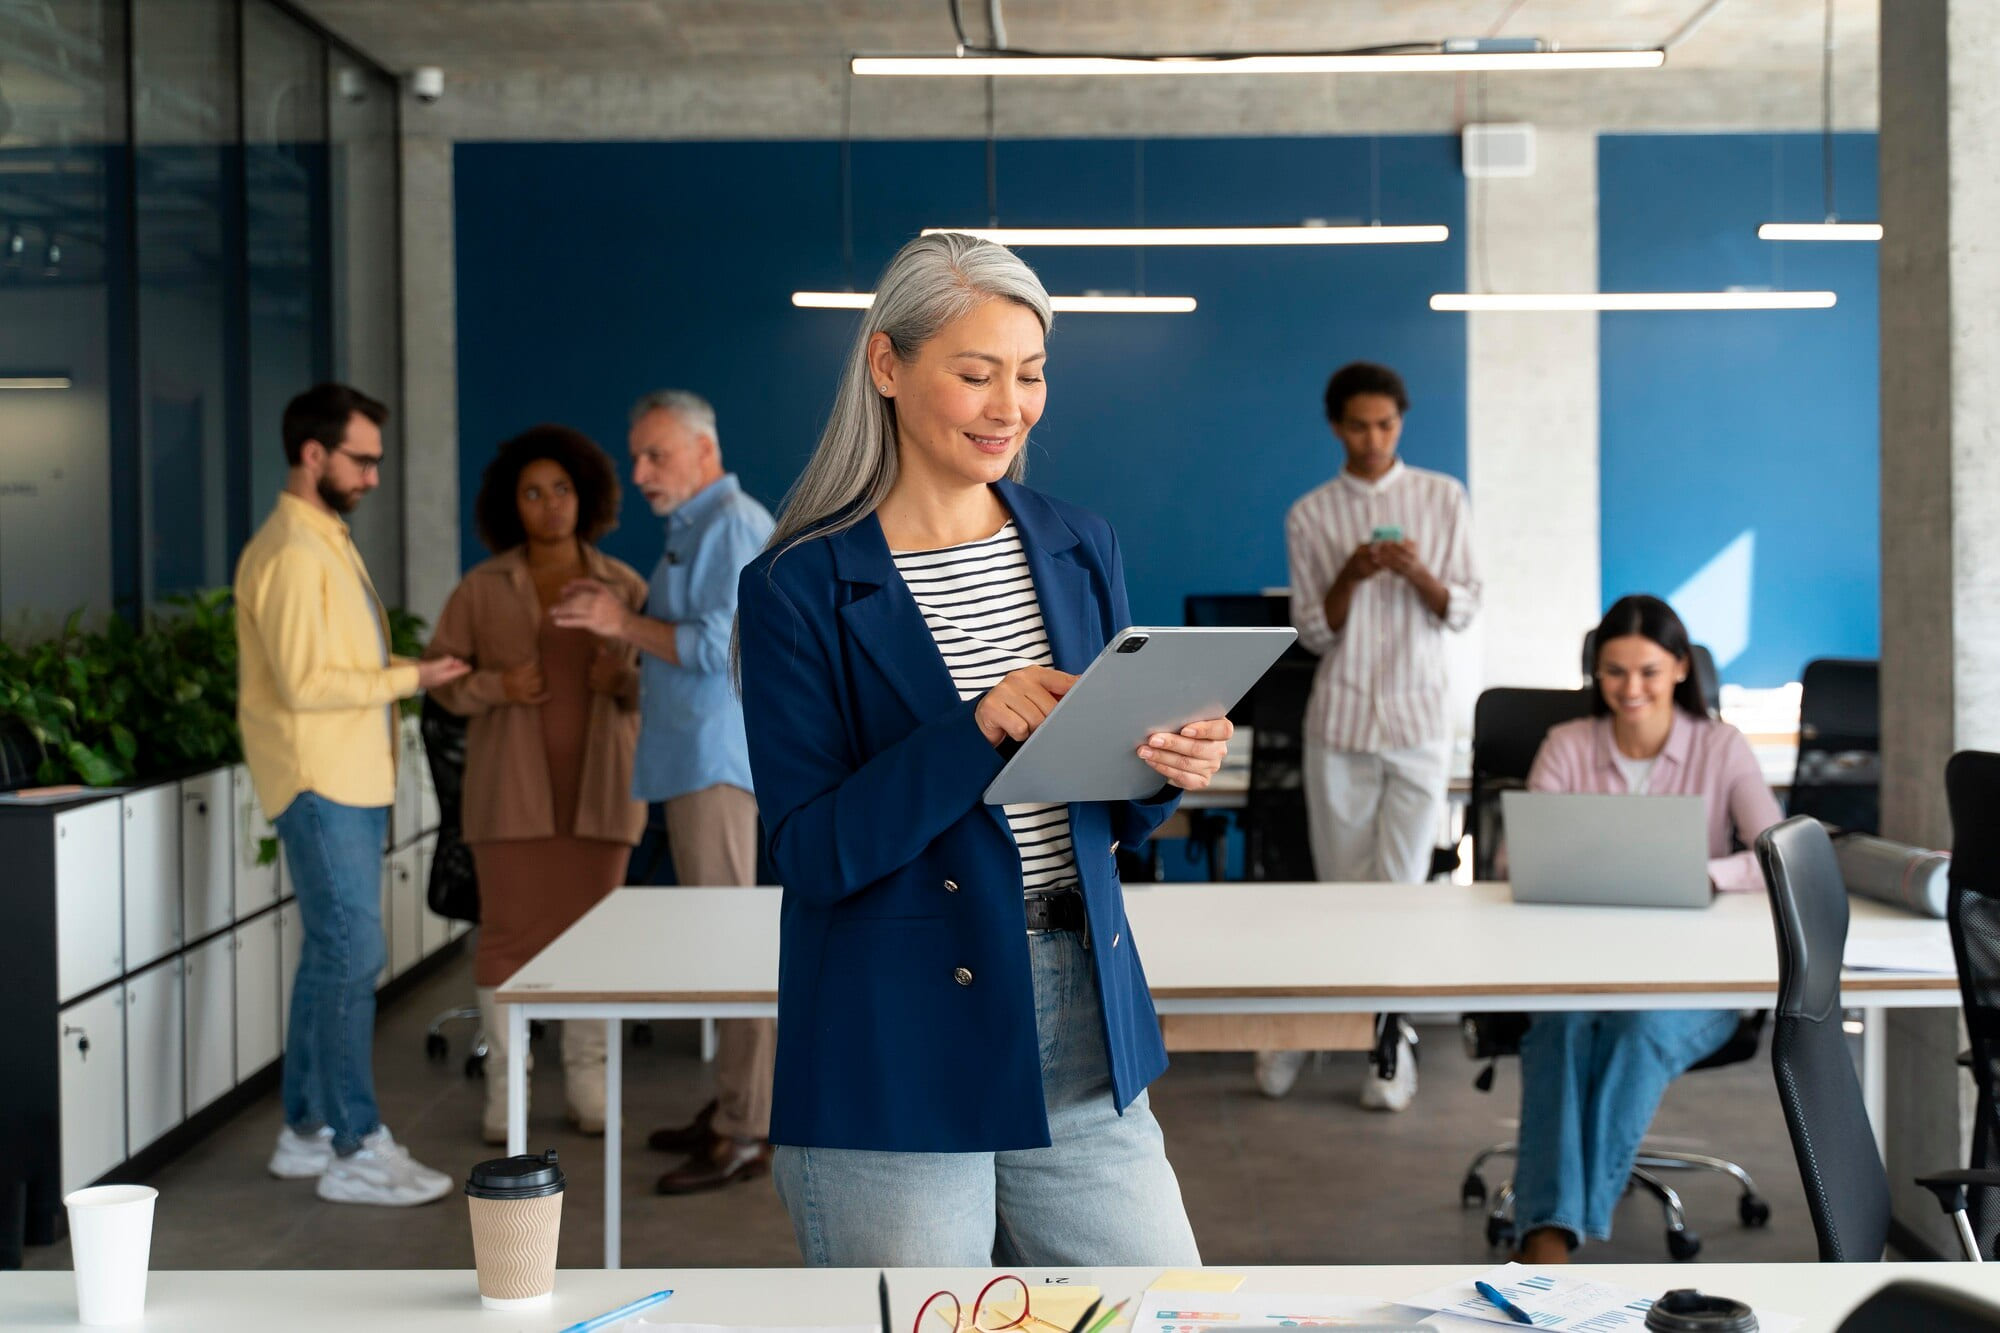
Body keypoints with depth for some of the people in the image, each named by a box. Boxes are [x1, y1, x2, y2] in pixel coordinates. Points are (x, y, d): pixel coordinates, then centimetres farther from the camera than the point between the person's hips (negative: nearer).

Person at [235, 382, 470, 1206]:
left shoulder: (327, 543, 17)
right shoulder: (289, 554, -15)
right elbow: (303, 682, -21)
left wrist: (412, 674, 4)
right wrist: (409, 680, -16)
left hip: (350, 783, 10)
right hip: (321, 788, -10)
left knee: (330, 955, 13)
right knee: (352, 957, -8)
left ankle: (306, 1132, 21)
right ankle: (356, 1151, -3)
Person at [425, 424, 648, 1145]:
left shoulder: (623, 587, 2)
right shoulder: (481, 588, -1)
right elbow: (443, 678, 0)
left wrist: (624, 678, -18)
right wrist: (498, 686, -19)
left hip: (596, 783, 1)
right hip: (512, 783, -1)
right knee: (510, 931, -1)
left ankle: (587, 1084, 15)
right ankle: (504, 1089, 8)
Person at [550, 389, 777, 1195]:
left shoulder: (733, 526, -11)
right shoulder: (692, 530, 21)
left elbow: (722, 646, -20)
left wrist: (626, 625, -14)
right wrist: (616, 625, 12)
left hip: (725, 765, -11)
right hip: (696, 764, 11)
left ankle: (745, 1133, -8)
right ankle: (734, 1107, 19)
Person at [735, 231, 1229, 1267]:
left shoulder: (1079, 549, 8)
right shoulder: (801, 588, -7)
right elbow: (810, 854, -12)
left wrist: (1168, 766, -9)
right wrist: (979, 731, -25)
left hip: (1086, 1030, 5)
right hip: (895, 1062, -4)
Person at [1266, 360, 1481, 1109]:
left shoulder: (1442, 499, 4)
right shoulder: (1310, 515, 4)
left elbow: (1464, 612, 2)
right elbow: (1312, 632, 2)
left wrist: (1421, 575, -17)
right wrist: (1349, 578, -16)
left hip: (1419, 718, 0)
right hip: (1339, 718, 1)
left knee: (1401, 883, -3)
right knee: (1341, 885, 6)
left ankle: (1393, 1038, 7)